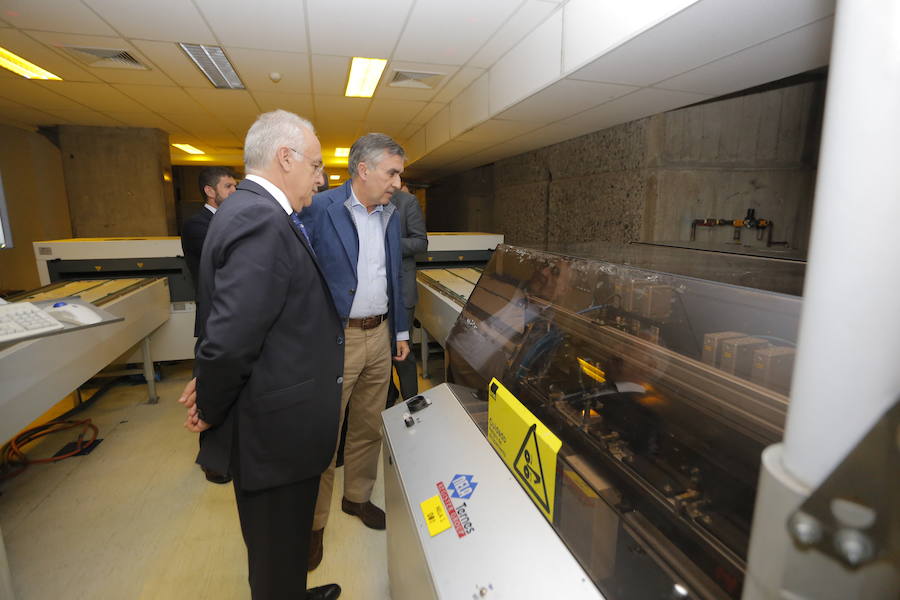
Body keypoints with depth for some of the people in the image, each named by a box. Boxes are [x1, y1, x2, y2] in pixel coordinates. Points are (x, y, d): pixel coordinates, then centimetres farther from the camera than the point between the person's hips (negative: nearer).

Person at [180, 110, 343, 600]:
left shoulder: (251, 210, 9)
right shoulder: (262, 220, -24)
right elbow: (230, 338, -29)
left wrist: (213, 385, 7)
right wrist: (211, 411, -13)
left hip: (272, 420, 9)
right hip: (275, 430, -9)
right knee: (278, 553, 15)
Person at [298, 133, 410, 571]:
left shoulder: (390, 215, 8)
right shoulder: (319, 209, -12)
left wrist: (400, 331, 15)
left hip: (380, 337, 6)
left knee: (368, 426, 18)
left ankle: (357, 497, 40)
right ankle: (314, 522, 28)